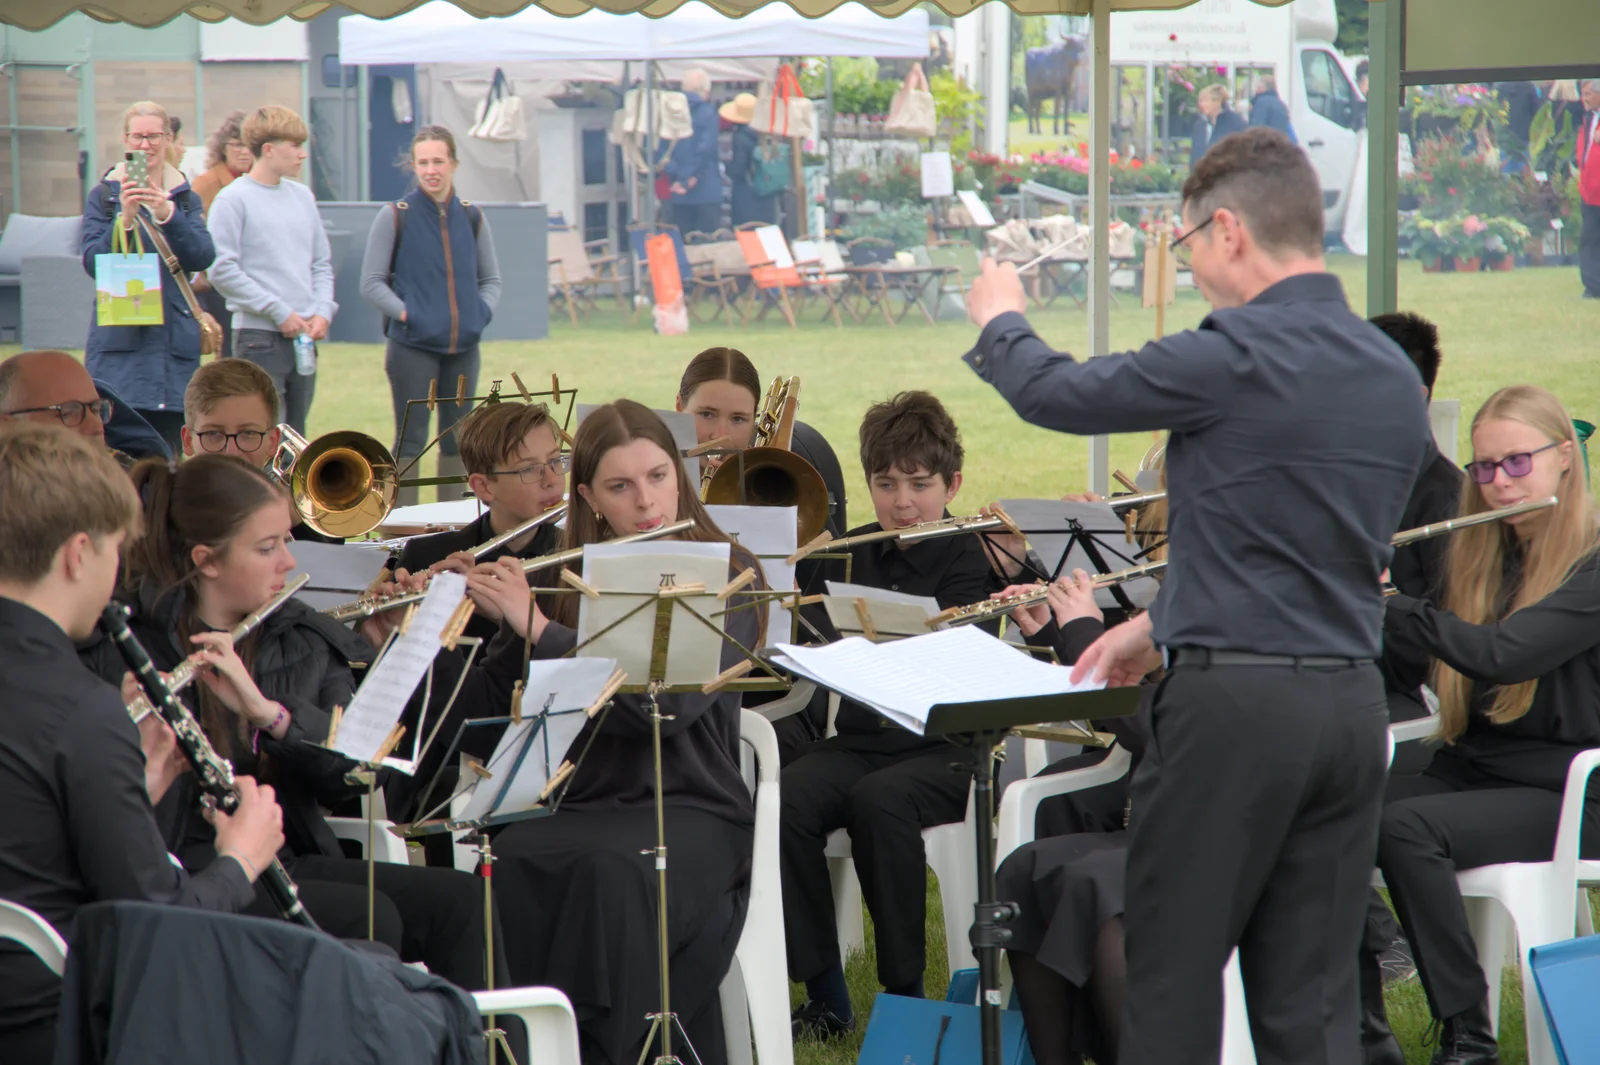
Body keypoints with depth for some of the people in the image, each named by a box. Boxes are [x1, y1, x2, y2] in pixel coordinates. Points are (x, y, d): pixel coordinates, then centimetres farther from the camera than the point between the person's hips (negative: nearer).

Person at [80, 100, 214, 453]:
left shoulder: (186, 198, 13)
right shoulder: (103, 195, 7)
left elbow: (202, 258, -3)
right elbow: (92, 262, -4)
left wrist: (167, 214, -17)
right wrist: (124, 220, -19)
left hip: (174, 341, 2)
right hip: (119, 340, -2)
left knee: (169, 450, 0)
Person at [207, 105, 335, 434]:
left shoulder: (303, 196, 13)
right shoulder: (233, 199, -7)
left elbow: (322, 262, 17)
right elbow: (223, 271, -13)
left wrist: (323, 311, 0)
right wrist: (279, 312, -14)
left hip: (304, 337, 6)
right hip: (260, 336, -6)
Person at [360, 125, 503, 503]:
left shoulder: (471, 217, 9)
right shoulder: (395, 216, -2)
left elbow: (491, 279, 18)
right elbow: (371, 283, -2)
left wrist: (482, 312, 0)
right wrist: (405, 314, -14)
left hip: (463, 346, 4)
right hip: (412, 347, -4)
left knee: (457, 440, 10)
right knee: (411, 440, -4)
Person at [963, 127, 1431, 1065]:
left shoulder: (1238, 360, -14)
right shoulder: (1399, 377, 10)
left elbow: (1058, 394, -2)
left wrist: (999, 320, 20)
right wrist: (1163, 626, 30)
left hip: (1234, 704, -7)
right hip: (1353, 700, 7)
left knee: (1174, 973, 4)